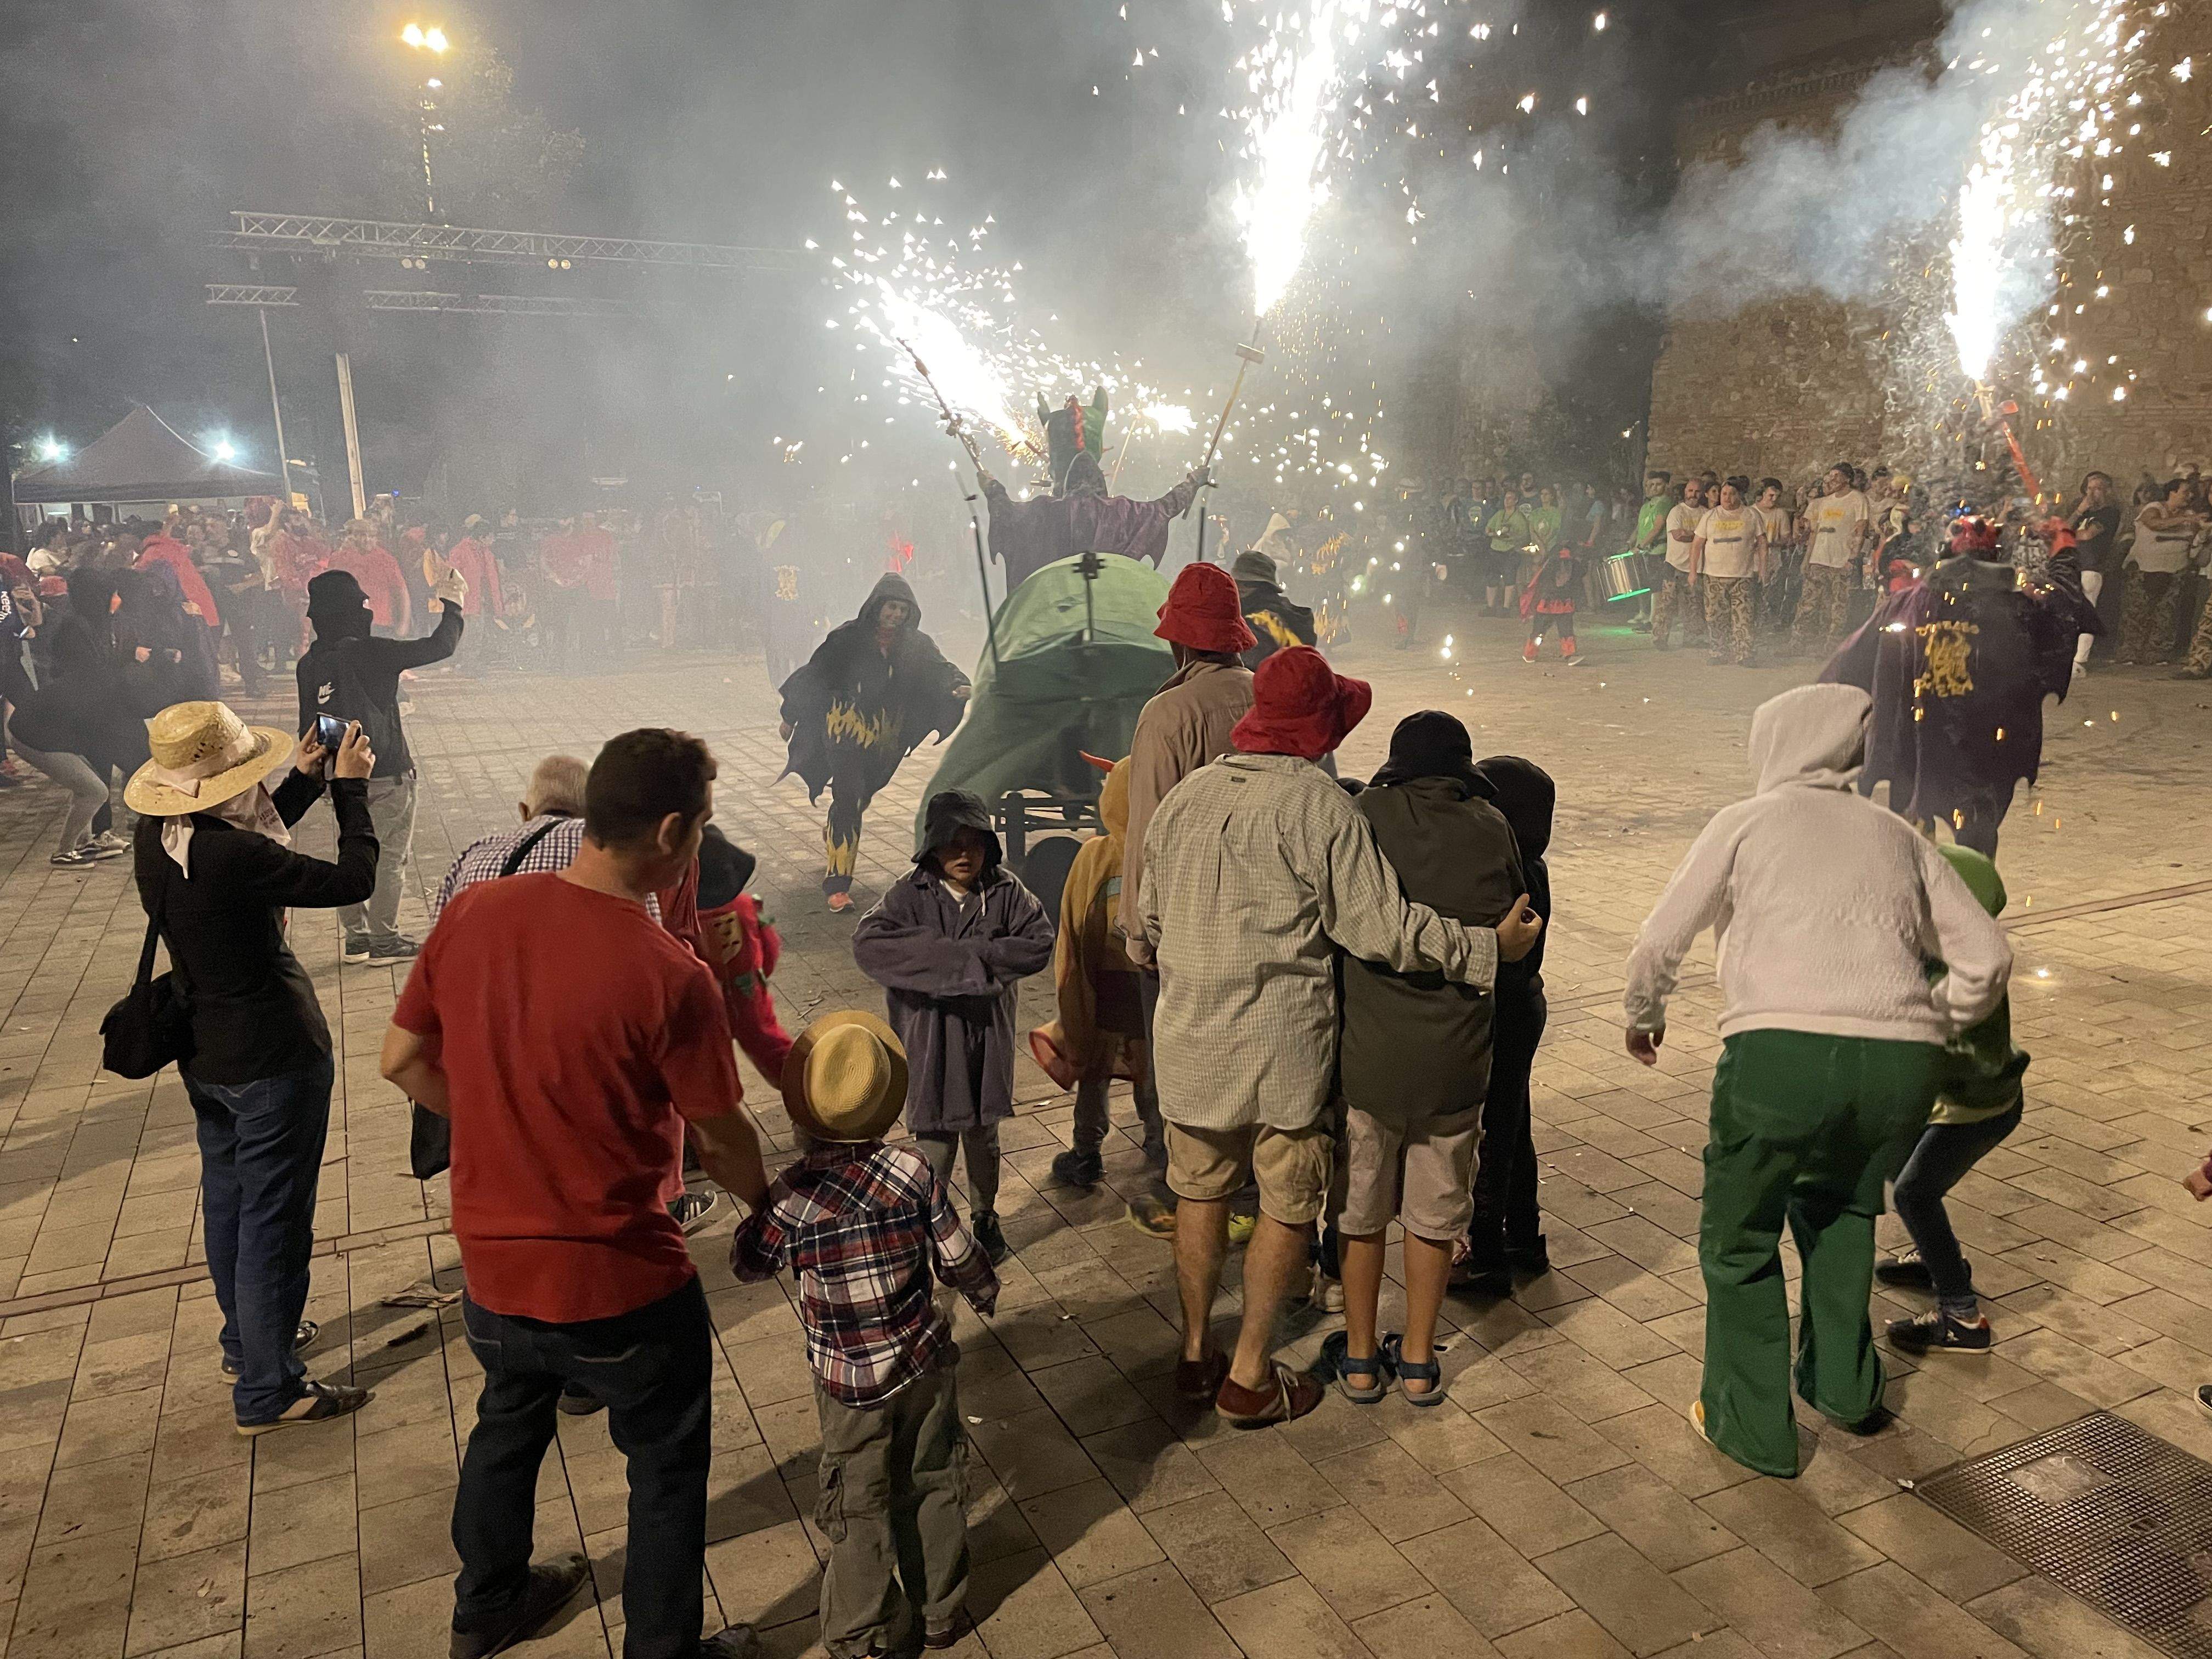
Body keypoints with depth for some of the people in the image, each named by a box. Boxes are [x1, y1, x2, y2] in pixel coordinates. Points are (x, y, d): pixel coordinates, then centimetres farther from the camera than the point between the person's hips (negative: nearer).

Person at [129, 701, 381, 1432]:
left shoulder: (155, 840, -3)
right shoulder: (231, 856, -30)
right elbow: (353, 880, -22)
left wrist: (305, 781, 13)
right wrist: (350, 789, -11)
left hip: (204, 1053, 9)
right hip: (271, 1056, -9)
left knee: (228, 1201, 24)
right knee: (274, 1220, 4)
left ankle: (248, 1340, 44)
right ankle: (267, 1390, 16)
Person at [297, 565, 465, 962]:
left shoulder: (308, 665, 2)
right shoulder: (369, 653, -17)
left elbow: (308, 727, 10)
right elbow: (439, 646, -14)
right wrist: (452, 603, 2)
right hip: (386, 775, -7)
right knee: (391, 857, 3)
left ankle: (355, 937, 23)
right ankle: (383, 939, 9)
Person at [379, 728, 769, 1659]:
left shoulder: (472, 913, -11)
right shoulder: (670, 977, -26)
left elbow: (404, 1061, 2)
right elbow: (721, 1137, -12)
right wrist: (764, 1202, 8)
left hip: (492, 1266, 6)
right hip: (620, 1287, -6)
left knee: (507, 1427, 32)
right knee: (667, 1470, 19)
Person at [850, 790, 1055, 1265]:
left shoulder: (1007, 892, -6)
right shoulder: (910, 896, -12)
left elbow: (1040, 943, -16)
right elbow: (867, 944, -28)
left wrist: (971, 955, -24)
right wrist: (960, 960, -31)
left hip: (987, 1042, 3)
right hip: (930, 1044, -2)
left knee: (983, 1138, 21)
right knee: (936, 1146, 7)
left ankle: (985, 1217, 44)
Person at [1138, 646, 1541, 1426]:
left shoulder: (1184, 796, 5)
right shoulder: (1319, 806, -15)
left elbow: (1149, 920, 14)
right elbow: (1382, 927, -15)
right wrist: (1489, 947, -4)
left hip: (1190, 1037, 6)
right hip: (1281, 1045, -6)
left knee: (1201, 1194, 18)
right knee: (1288, 1205, 9)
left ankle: (1196, 1354, 30)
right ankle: (1249, 1376, 16)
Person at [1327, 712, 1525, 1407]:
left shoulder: (1365, 816, -7)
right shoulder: (1492, 830, -3)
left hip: (1367, 1049, -1)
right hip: (1456, 1057, 1)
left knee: (1359, 1208, 15)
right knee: (1435, 1212, 17)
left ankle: (1361, 1360, 28)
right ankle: (1418, 1363, 29)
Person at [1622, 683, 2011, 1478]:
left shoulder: (1747, 820, 12)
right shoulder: (1899, 835, 22)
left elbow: (1659, 943, 9)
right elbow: (1986, 958, 18)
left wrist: (1643, 1015, 27)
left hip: (1780, 1051, -4)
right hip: (1904, 1062, 5)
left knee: (1740, 1239, 18)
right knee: (1841, 1207, 33)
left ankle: (1752, 1426, 26)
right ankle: (1844, 1385, 40)